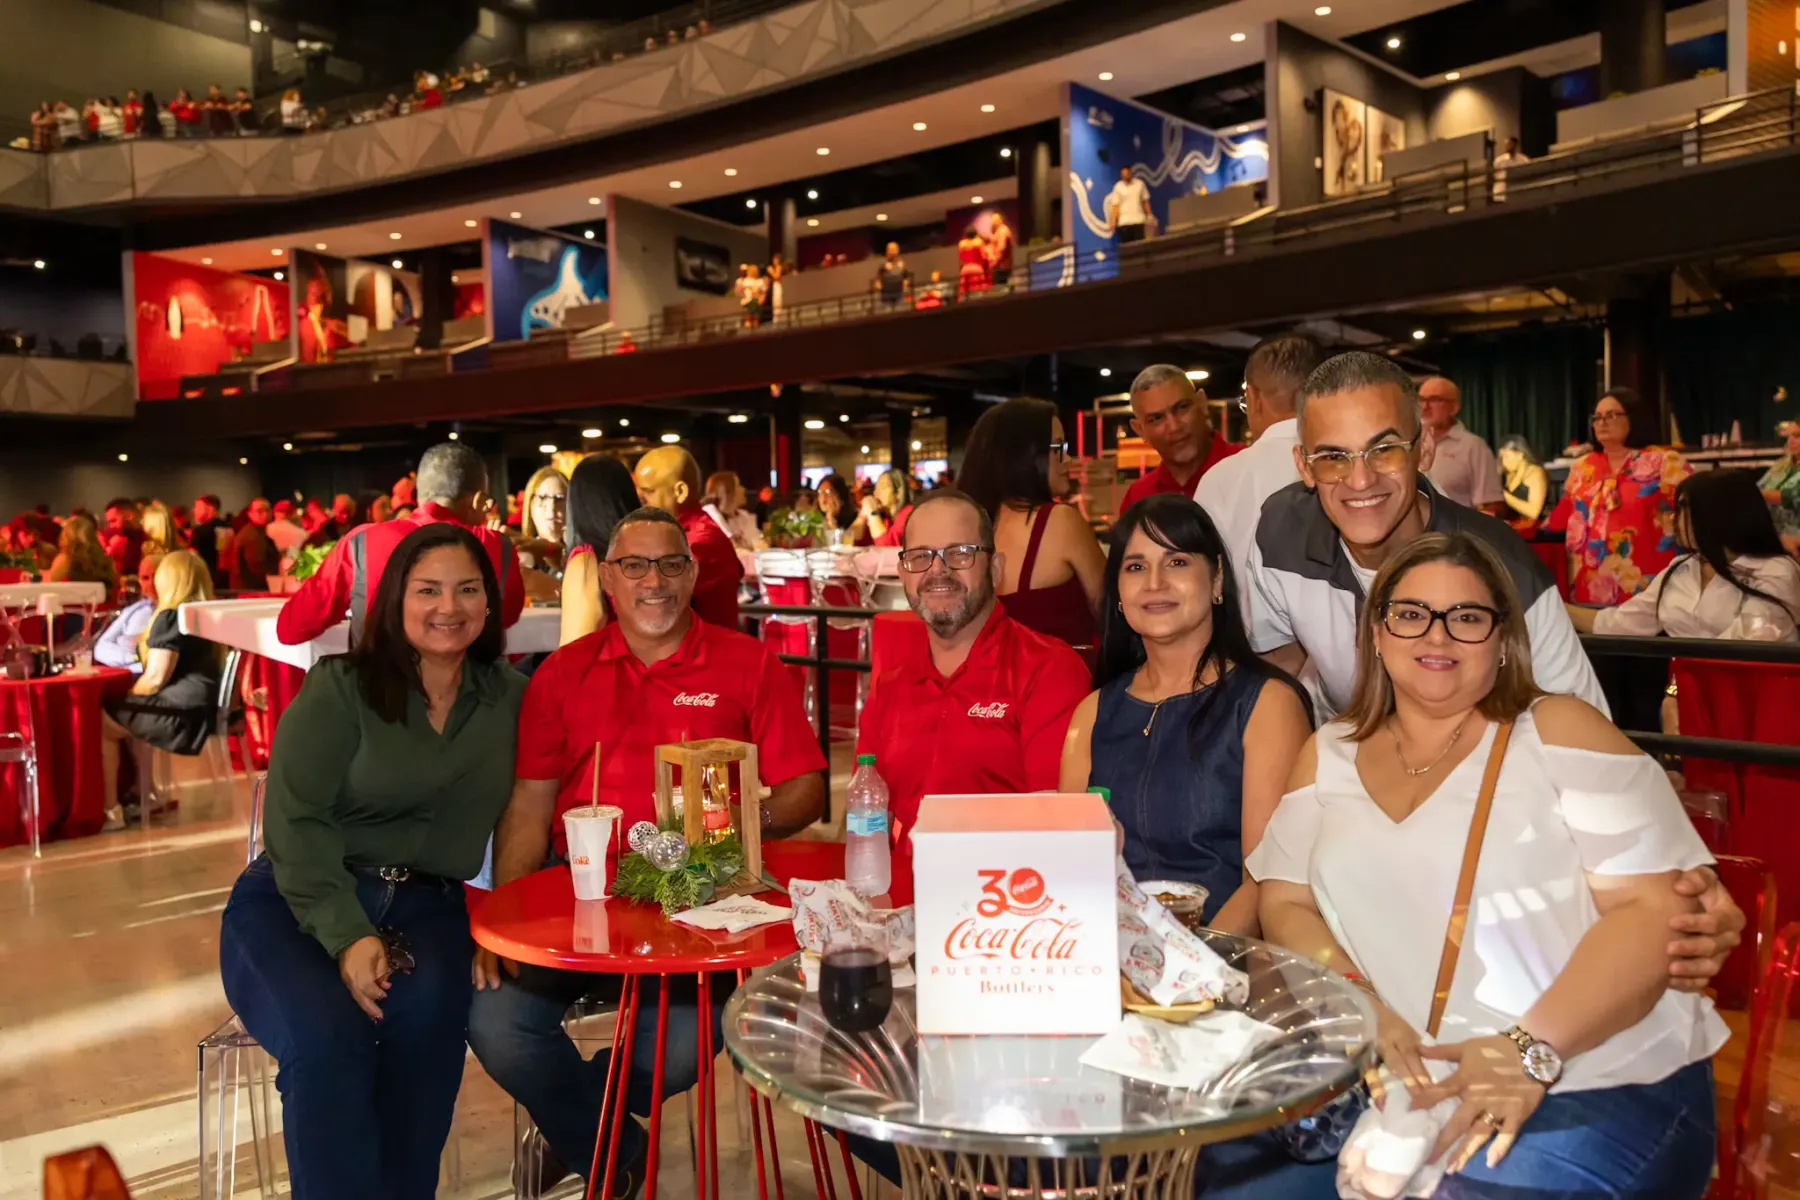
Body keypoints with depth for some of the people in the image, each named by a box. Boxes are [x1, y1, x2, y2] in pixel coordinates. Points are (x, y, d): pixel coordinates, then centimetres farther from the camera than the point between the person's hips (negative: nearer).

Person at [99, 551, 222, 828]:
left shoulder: (170, 617, -12)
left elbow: (155, 679, -15)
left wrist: (126, 699, 2)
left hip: (182, 712, -9)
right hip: (199, 707, 9)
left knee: (102, 721, 5)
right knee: (126, 715, 27)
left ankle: (111, 808, 9)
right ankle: (143, 793, 27)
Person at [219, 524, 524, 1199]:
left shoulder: (508, 697, 8)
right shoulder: (340, 688, -3)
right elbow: (296, 824, -9)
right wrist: (348, 936, -21)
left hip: (427, 911, 2)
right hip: (297, 905, -2)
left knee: (426, 1019, -30)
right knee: (325, 1040, -31)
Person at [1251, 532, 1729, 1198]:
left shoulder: (1558, 731, -2)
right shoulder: (1330, 753, 10)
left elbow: (1658, 909, -9)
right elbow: (1285, 903, 6)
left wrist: (1531, 1048, -19)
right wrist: (1356, 1004, -12)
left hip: (1603, 1085, -3)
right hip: (1399, 1084, 3)